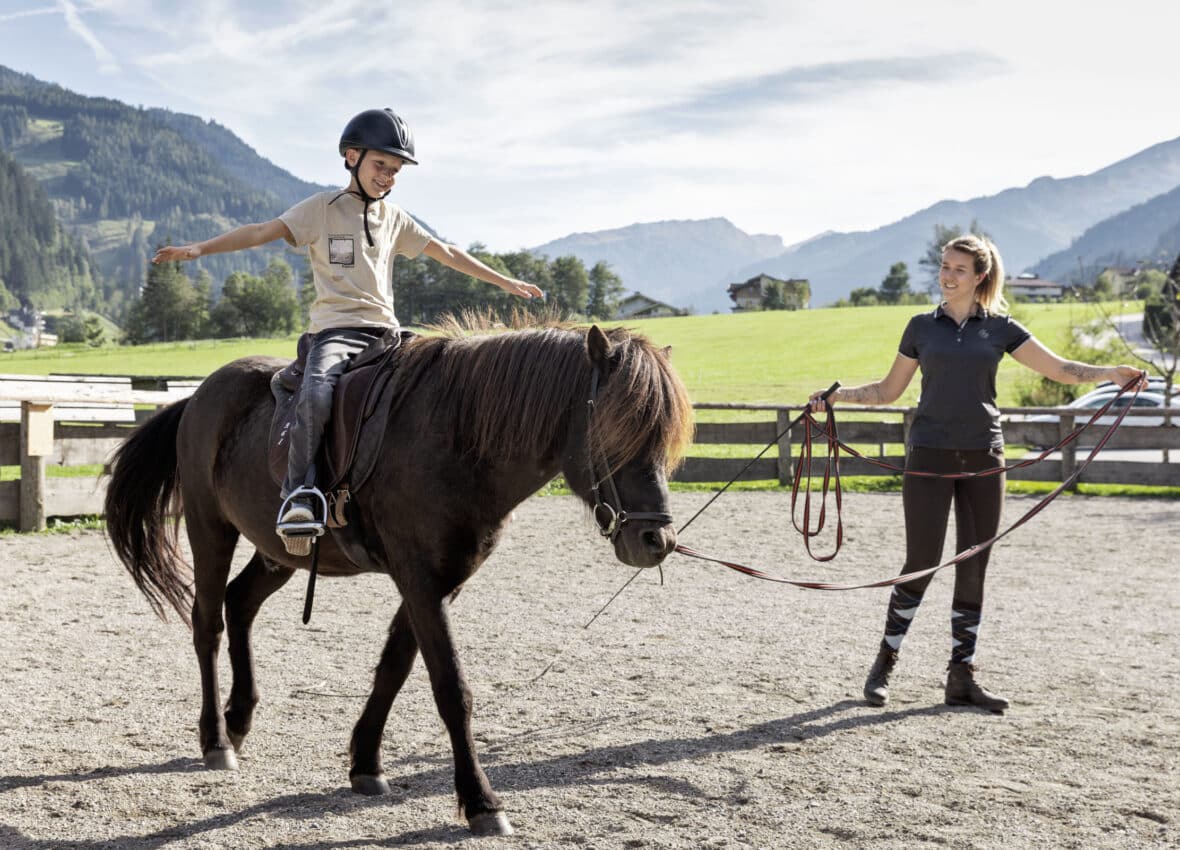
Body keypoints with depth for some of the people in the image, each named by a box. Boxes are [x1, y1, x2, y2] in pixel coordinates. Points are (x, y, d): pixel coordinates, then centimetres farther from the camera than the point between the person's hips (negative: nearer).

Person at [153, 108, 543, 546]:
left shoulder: (395, 218, 17)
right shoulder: (322, 208, 4)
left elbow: (447, 254, 26)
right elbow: (263, 232, -5)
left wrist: (506, 282, 29)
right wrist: (198, 249, -18)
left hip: (385, 331, 5)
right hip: (335, 329, -5)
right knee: (316, 394, -33)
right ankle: (300, 494, -28)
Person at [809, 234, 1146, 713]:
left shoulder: (1000, 328, 6)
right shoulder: (922, 328, 7)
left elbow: (1060, 369, 2)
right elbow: (888, 391, 11)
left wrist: (1110, 373, -14)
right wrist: (837, 395, -2)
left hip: (982, 459, 1)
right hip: (930, 458, -1)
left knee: (974, 570, 4)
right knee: (921, 566, -3)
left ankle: (961, 677, 13)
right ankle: (884, 665, 12)